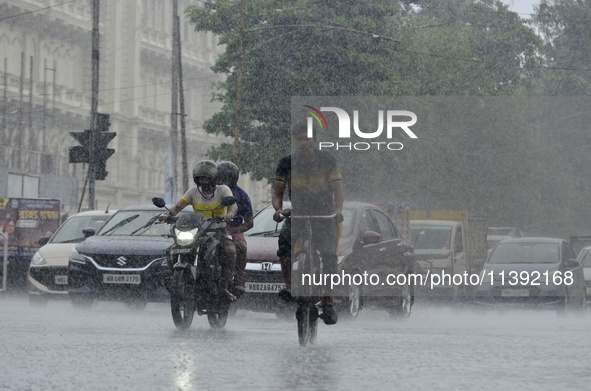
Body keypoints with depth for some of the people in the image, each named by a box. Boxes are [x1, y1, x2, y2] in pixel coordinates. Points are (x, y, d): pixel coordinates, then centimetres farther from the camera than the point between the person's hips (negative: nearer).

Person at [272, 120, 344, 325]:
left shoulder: (326, 159, -5)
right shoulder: (287, 163, -2)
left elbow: (337, 189, -7)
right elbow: (277, 192, 1)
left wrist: (338, 210, -25)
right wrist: (278, 209, -21)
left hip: (325, 215, -1)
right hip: (298, 214, 1)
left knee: (329, 257, -15)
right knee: (285, 241, -28)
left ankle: (328, 303, -5)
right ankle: (290, 287, -17)